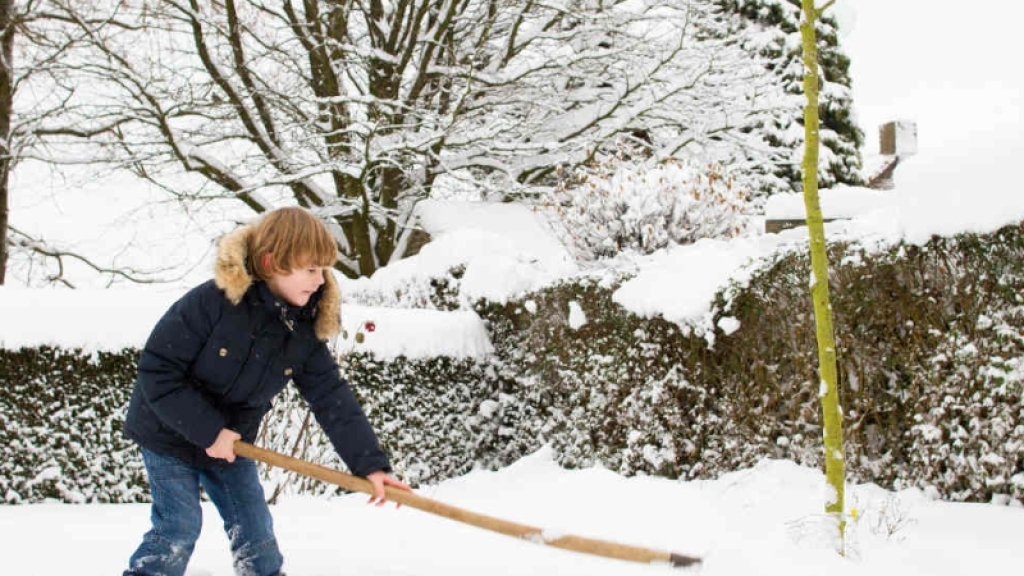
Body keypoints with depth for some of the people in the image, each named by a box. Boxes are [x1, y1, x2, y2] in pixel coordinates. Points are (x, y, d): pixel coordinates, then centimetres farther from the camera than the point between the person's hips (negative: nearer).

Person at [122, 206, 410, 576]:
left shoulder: (305, 331, -13)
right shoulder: (213, 302, -30)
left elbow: (333, 399, -12)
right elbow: (157, 370, -26)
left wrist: (370, 463, -22)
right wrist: (208, 430, -25)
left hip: (231, 443, 5)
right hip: (170, 433, -5)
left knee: (255, 532, 8)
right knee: (179, 529, -7)